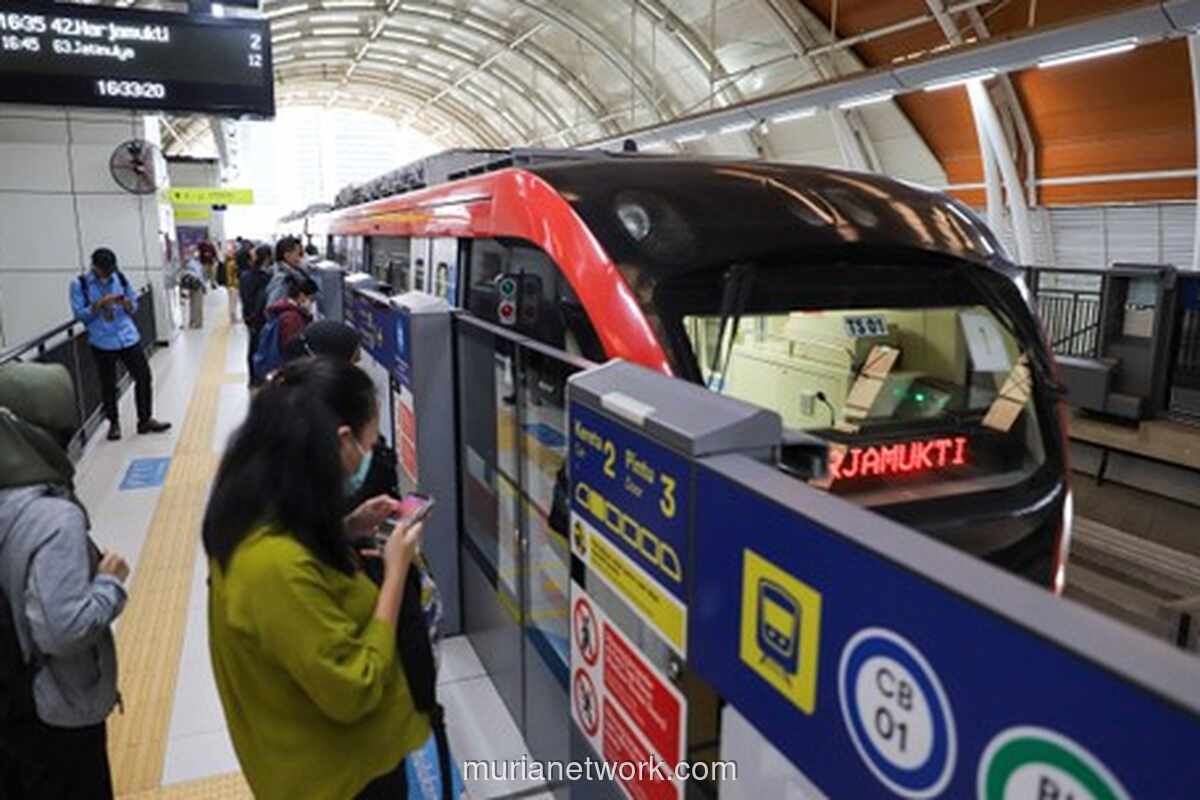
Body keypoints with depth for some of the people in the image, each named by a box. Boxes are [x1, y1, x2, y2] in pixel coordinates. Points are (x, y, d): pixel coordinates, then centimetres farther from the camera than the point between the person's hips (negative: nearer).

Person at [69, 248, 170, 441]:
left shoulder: (120, 278, 5)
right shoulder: (79, 284, -4)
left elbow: (134, 307, 10)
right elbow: (80, 314, -8)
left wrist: (125, 302, -12)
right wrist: (100, 304, -19)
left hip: (128, 338, 3)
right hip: (103, 343, -3)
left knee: (144, 376, 2)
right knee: (108, 385, 6)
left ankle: (145, 420, 15)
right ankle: (113, 423, 23)